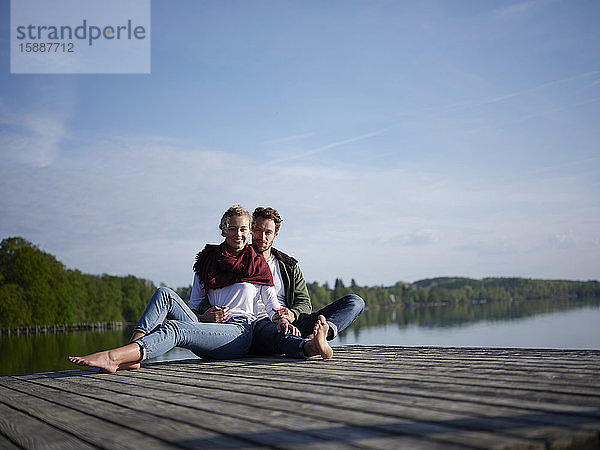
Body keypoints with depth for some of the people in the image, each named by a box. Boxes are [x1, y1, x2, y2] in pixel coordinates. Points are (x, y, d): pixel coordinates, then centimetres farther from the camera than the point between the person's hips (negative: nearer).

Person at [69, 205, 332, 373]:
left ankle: (112, 357, -50)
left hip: (241, 333, -4)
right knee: (164, 295, -18)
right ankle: (131, 356, -35)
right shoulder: (206, 261, 20)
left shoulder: (257, 263, 14)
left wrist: (284, 321, -9)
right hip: (209, 329, 4)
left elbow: (273, 306, 12)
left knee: (175, 328, -30)